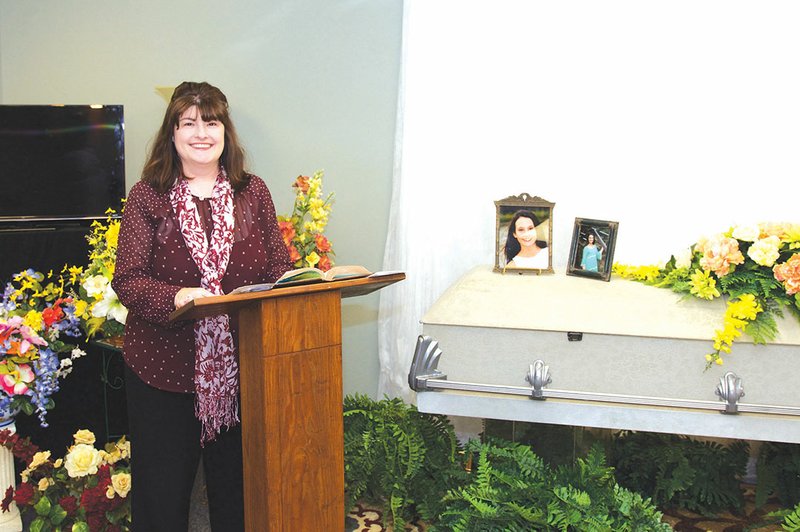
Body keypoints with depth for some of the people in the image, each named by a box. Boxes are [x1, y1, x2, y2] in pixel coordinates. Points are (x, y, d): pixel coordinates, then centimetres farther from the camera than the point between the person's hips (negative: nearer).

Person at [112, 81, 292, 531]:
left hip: (239, 369, 2)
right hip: (164, 369, -2)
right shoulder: (148, 196, -1)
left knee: (237, 494, 14)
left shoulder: (253, 192, 6)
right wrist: (177, 297, -29)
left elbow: (279, 270, 5)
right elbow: (128, 279, -9)